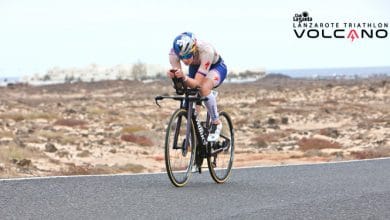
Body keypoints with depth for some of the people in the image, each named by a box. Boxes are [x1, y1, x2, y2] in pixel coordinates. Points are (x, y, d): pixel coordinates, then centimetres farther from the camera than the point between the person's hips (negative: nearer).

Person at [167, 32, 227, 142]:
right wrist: (173, 76, -53)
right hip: (195, 68, 5)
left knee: (204, 88, -33)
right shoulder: (174, 52, -31)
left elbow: (196, 83, -42)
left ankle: (216, 124, -15)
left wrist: (184, 77, -62)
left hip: (216, 67, -5)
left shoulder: (205, 50, -42)